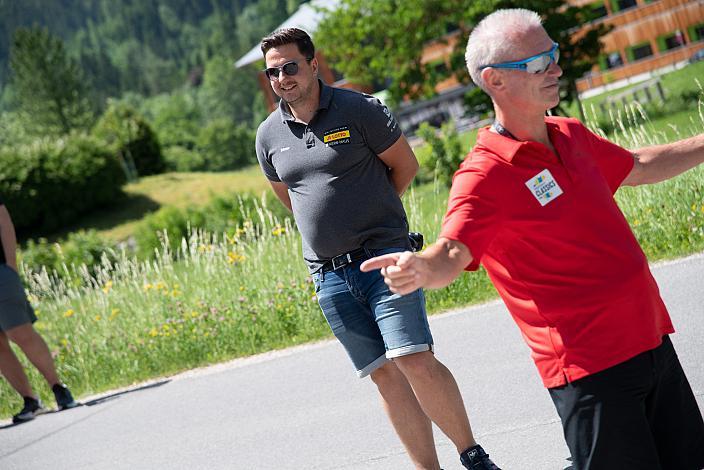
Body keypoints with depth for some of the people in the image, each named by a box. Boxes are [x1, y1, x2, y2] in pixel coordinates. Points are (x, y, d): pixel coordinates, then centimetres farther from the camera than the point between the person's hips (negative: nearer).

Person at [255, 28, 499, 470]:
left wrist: (372, 212, 10)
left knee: (415, 362, -15)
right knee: (385, 374, 4)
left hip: (384, 257, -4)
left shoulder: (359, 109, -6)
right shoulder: (270, 135, 8)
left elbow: (406, 165, 2)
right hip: (328, 273, 4)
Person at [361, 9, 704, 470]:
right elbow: (452, 251, -30)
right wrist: (422, 267, -52)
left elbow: (637, 167, 27)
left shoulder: (570, 135, 9)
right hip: (591, 368, -8)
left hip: (651, 341, 8)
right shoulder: (485, 175, -16)